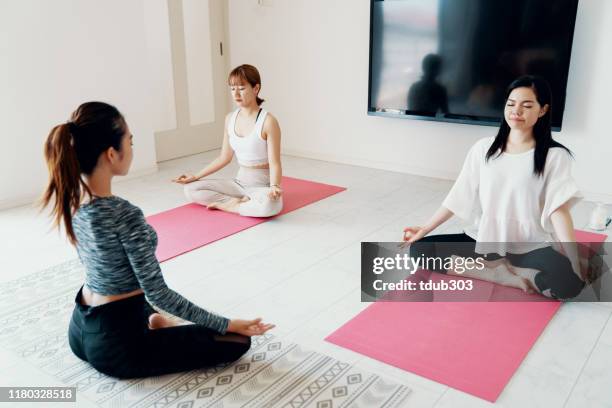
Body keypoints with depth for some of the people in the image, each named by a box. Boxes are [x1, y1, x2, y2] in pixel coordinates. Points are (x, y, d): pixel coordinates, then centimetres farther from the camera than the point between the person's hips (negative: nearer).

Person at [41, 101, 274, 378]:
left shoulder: (69, 199, -4)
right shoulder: (125, 215, -29)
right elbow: (158, 293, -23)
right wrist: (227, 325, -15)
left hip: (81, 332, 9)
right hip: (117, 344, -8)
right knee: (237, 340, 2)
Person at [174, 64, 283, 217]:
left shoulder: (268, 121, -16)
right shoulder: (230, 119, 3)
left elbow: (274, 164, -17)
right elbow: (224, 158, 11)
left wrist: (274, 187, -37)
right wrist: (196, 176, 8)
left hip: (263, 185, -6)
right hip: (240, 182, 6)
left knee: (270, 204, -41)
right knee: (191, 190, -8)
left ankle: (227, 205, -16)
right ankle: (241, 202, -13)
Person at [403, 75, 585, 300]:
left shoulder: (554, 155, -6)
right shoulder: (483, 148, 3)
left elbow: (558, 210, -14)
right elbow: (459, 196, 4)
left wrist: (575, 263, -24)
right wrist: (424, 229, 0)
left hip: (529, 247, -4)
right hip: (483, 239, 4)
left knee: (568, 282, -33)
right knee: (419, 250, -15)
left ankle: (495, 269, -12)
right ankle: (509, 274, -17)